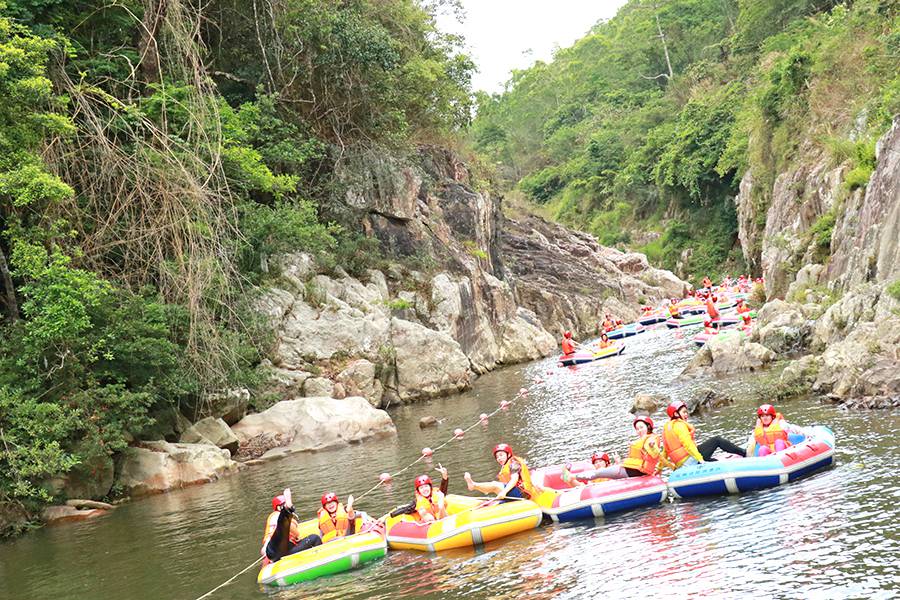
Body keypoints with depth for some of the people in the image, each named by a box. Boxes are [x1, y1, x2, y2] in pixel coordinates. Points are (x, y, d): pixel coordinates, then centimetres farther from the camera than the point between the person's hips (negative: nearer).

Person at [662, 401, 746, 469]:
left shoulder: (667, 427, 19)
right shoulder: (679, 425, -8)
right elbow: (687, 444, -21)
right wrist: (700, 459, -25)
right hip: (690, 459, -9)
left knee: (715, 461, 26)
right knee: (716, 440, -2)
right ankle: (744, 453, 1)